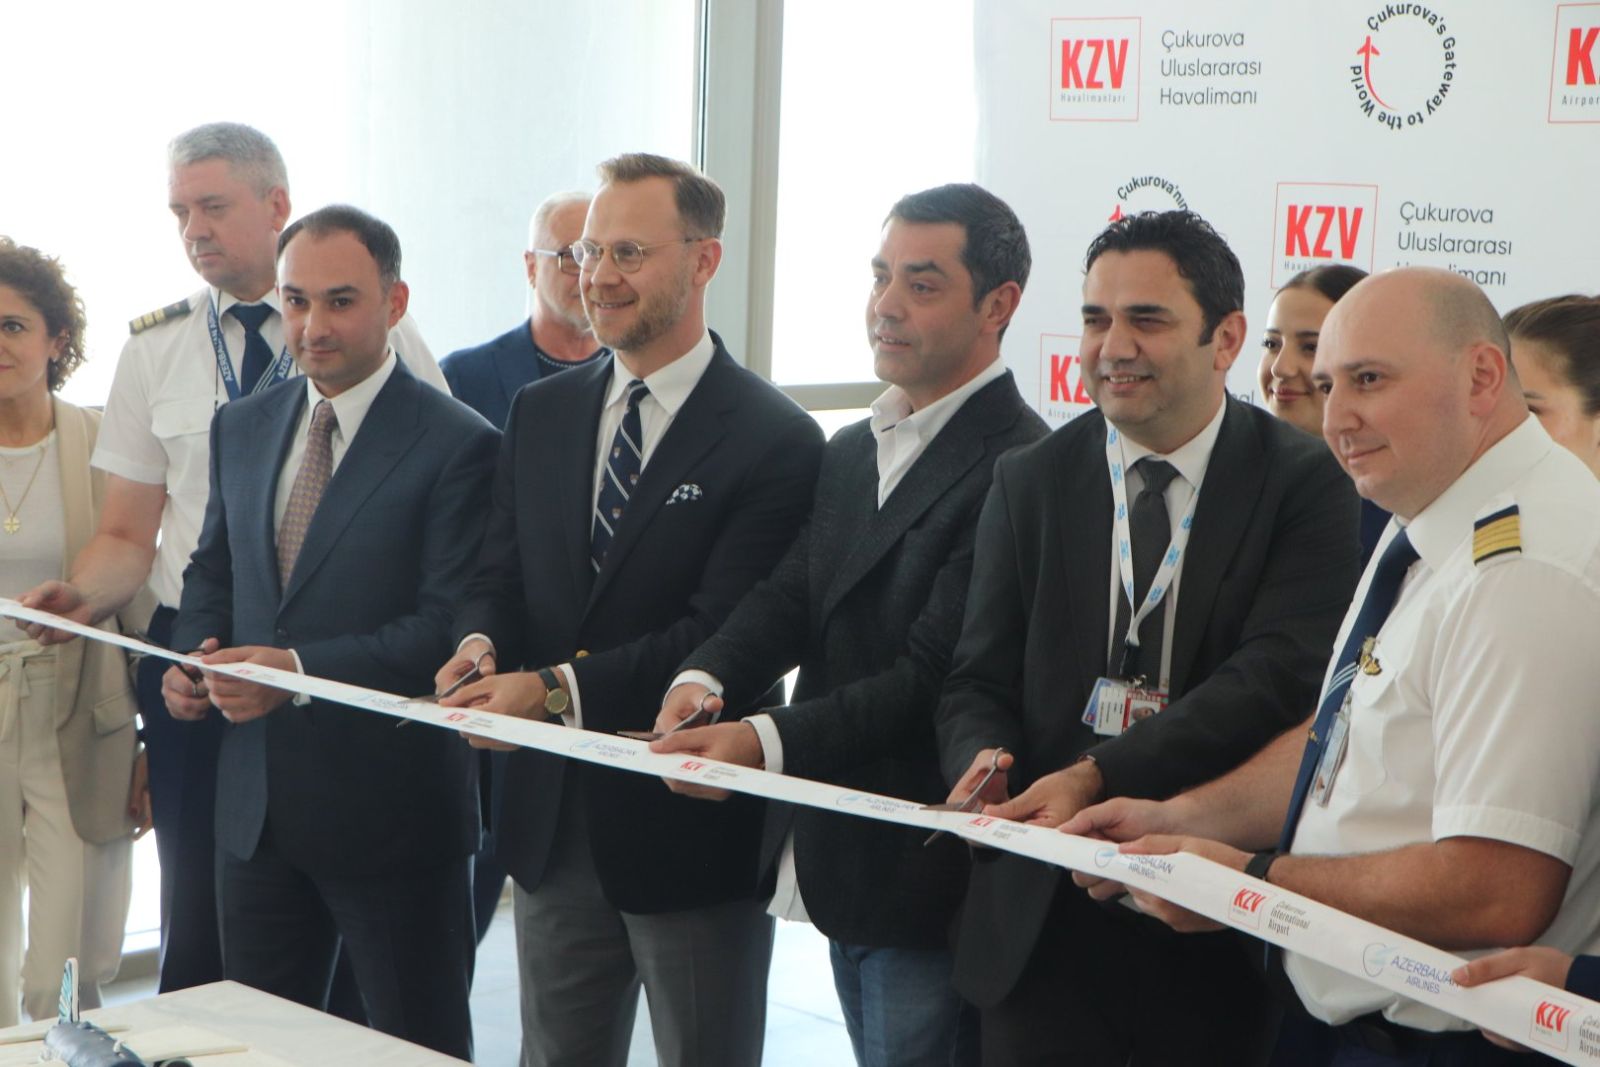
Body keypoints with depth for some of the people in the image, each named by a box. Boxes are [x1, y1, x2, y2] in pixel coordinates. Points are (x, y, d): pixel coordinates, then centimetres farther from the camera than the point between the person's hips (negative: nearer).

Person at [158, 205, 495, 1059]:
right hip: (257, 802, 6)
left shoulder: (457, 445, -12)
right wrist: (194, 659, -2)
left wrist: (300, 670, -27)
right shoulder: (242, 428, 10)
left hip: (390, 805, -6)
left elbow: (450, 626, -18)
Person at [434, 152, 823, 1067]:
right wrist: (482, 642, -14)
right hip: (554, 820, 6)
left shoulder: (775, 440, -12)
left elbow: (724, 633, -19)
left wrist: (559, 689, -26)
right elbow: (501, 577, 9)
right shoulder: (541, 413, 9)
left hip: (692, 829, -5)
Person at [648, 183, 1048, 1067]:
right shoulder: (850, 454, 13)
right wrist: (705, 677, -19)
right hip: (836, 866, 8)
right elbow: (788, 598, 2)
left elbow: (937, 671, -23)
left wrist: (770, 741, -31)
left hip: (926, 877, -8)